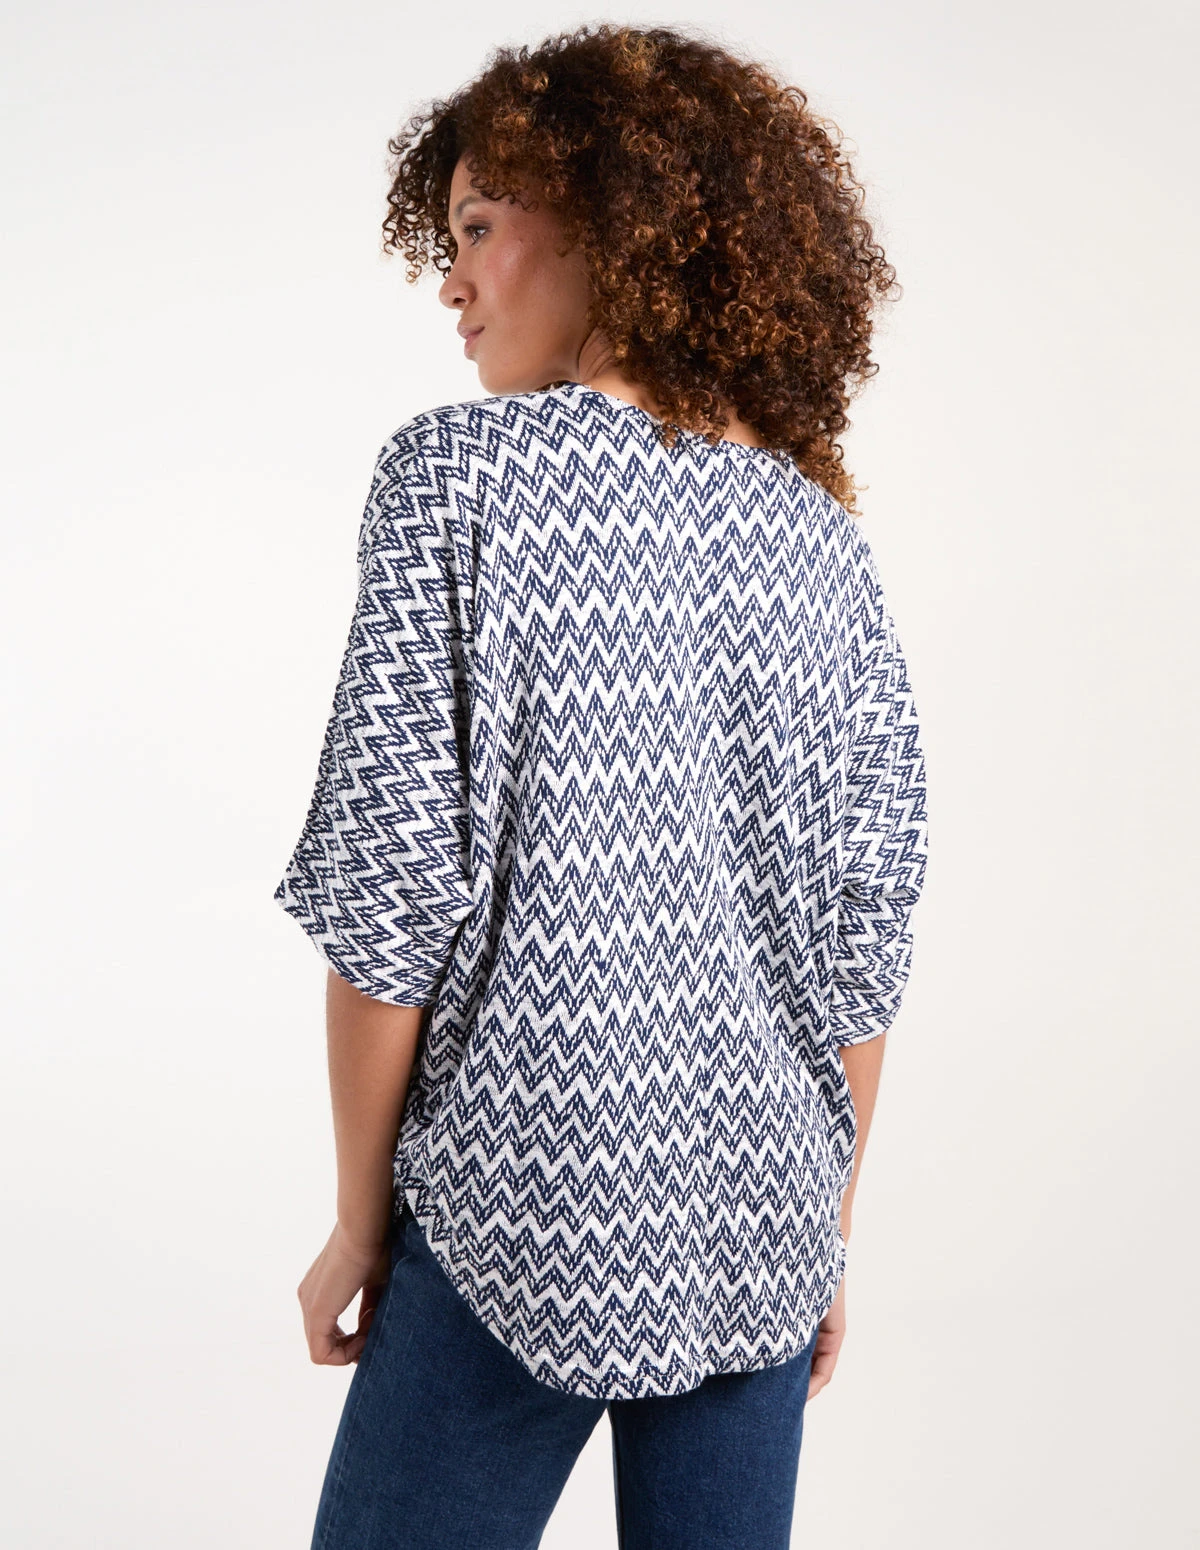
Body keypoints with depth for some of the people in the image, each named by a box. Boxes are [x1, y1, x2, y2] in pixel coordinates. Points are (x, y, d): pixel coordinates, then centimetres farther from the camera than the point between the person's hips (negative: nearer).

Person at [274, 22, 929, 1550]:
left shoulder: (462, 470, -9)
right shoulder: (821, 530, 5)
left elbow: (395, 879, -13)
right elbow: (867, 938, 6)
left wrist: (359, 1215, -3)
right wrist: (828, 1233, 16)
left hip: (527, 1209, -5)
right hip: (762, 1224, 5)